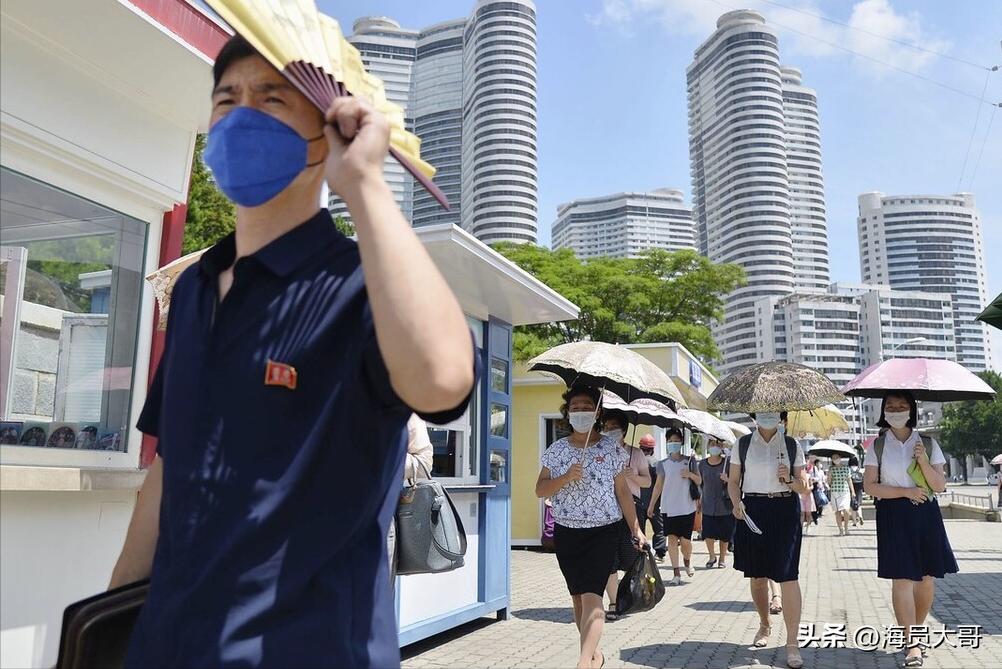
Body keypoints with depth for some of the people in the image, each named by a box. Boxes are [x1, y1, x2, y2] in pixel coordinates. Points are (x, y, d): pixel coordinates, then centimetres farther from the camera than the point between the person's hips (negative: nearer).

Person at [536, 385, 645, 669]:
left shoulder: (611, 448, -2)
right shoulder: (556, 450, 3)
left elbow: (623, 492, 2)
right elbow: (540, 490, 0)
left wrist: (636, 529, 0)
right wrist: (566, 478, -17)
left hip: (603, 532, -3)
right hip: (566, 532, 3)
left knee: (591, 595, -14)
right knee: (577, 595, 13)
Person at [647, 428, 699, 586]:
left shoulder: (689, 461, 4)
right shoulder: (663, 464, 5)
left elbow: (699, 481, 10)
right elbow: (658, 485, 10)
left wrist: (690, 474, -11)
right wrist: (651, 505, 7)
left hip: (687, 507, 0)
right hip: (668, 508, 0)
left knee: (685, 540, 0)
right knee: (672, 539, -5)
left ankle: (687, 561, 32)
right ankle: (676, 574, 3)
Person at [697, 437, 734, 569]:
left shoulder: (727, 463, -4)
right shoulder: (702, 463, 4)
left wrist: (727, 479, -20)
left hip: (724, 505, -1)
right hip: (708, 505, 1)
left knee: (724, 535, 6)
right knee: (708, 535, -4)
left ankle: (722, 558, 27)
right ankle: (712, 557, 20)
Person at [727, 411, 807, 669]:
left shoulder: (792, 446, 6)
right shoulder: (743, 444, 6)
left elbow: (803, 487, 9)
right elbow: (733, 481, 8)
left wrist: (789, 480, -12)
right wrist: (736, 502, -11)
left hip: (785, 511, -1)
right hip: (753, 511, 1)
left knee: (788, 575, -10)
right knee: (757, 576, 12)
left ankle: (792, 642, -6)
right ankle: (764, 625, 35)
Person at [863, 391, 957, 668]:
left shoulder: (928, 443, 5)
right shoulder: (878, 446, 1)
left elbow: (940, 486, 2)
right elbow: (869, 486, -4)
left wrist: (923, 461, -13)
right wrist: (906, 491, -13)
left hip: (925, 514, 2)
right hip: (893, 516, -2)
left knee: (927, 578, 7)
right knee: (901, 578, -8)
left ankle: (916, 631, 27)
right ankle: (912, 643, -5)